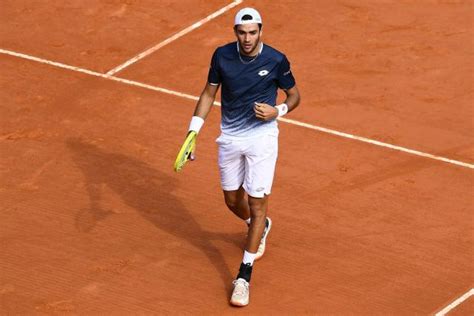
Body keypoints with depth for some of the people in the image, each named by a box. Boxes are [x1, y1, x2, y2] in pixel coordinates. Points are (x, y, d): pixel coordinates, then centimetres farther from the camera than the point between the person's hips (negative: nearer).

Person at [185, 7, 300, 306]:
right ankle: (260, 228, 51)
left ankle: (244, 276, 0)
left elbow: (294, 95, 2)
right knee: (233, 200, 15)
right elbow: (209, 93, 5)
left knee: (257, 204, -6)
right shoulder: (222, 56, -7)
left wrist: (277, 111, -19)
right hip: (230, 138, 4)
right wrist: (193, 132, -2)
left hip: (262, 137, -3)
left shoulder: (276, 60, -13)